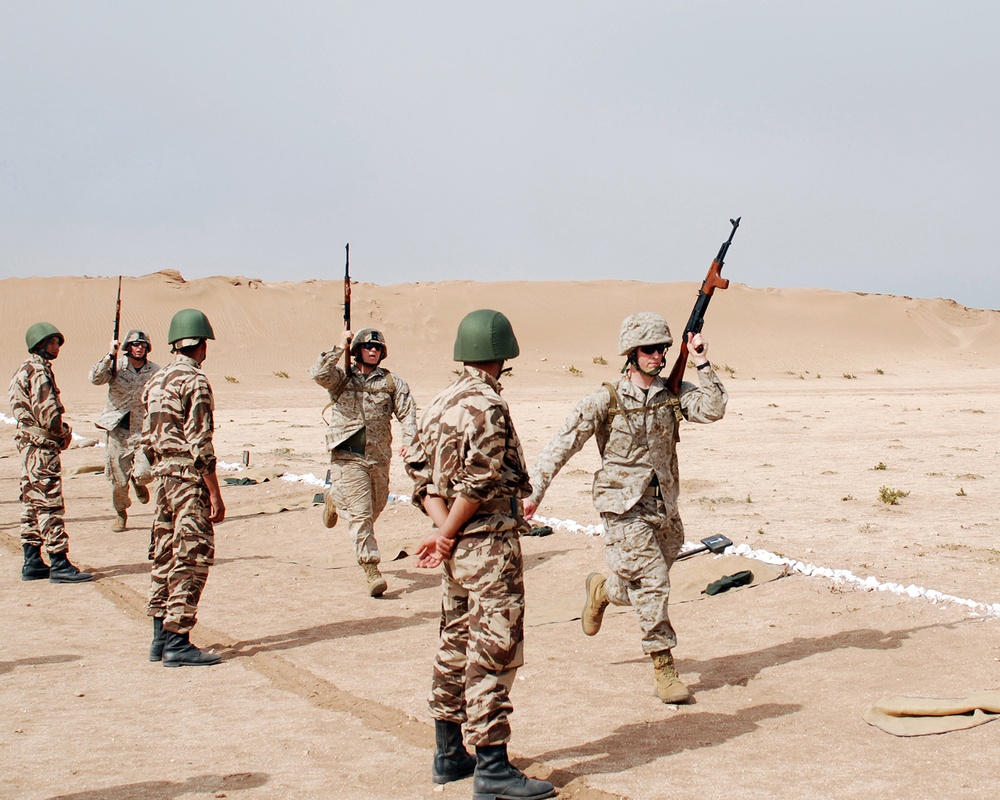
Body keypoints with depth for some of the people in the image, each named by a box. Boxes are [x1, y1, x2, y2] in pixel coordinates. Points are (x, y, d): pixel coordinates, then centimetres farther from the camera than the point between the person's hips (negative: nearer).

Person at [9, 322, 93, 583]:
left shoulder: (26, 370, 18)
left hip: (29, 445, 10)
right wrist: (63, 433, -4)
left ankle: (33, 563, 18)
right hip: (42, 446, -10)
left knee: (32, 504, 12)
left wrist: (61, 429, 7)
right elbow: (47, 411, -20)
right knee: (49, 504, -9)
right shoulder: (39, 370, -14)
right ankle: (59, 565, -9)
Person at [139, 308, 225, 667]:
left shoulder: (156, 381, 13)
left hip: (163, 475, 9)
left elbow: (147, 439, 16)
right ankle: (177, 643, -5)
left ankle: (160, 638, 18)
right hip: (189, 477, -9)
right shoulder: (194, 381, -13)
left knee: (166, 556, 13)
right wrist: (215, 494, -14)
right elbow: (200, 443, -17)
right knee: (193, 557, -5)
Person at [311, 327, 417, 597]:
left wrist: (409, 440, -17)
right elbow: (319, 374, -17)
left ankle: (335, 498, 49)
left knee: (375, 508, 20)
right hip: (347, 456, -4)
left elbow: (407, 411, -1)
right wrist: (340, 348, -13)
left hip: (379, 458, 4)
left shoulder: (391, 382, 8)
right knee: (360, 514, -9)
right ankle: (371, 570, -7)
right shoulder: (341, 377, 3)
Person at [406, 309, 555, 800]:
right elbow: (478, 482, -21)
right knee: (492, 653, -5)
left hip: (458, 546, 9)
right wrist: (447, 535, -10)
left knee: (456, 647, 16)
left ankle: (449, 755, 25)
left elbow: (420, 473, 6)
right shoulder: (487, 406, -15)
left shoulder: (439, 405, 11)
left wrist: (444, 530, -6)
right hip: (490, 544, -9)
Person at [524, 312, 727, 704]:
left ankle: (602, 588, 47)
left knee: (649, 585, 15)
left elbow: (712, 408, -12)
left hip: (664, 506, 5)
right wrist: (533, 492, -14)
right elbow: (561, 446, -8)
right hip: (625, 508, -5)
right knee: (651, 583, -10)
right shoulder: (605, 401, -8)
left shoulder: (673, 394, 3)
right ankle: (664, 668, 1)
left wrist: (702, 364, -14)